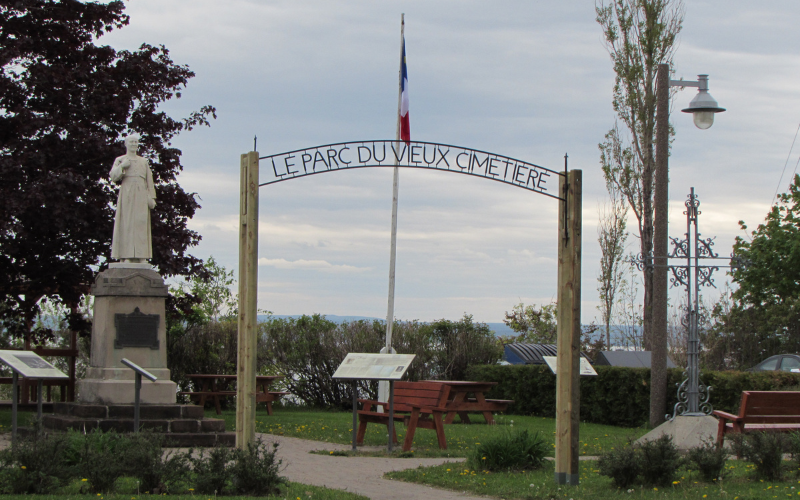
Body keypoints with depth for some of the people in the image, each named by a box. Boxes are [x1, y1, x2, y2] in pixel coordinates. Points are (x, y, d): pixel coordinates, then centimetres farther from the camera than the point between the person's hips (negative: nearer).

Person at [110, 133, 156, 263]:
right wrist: (122, 166, -13)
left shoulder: (144, 161, 19)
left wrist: (151, 198, 3)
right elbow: (113, 176, 1)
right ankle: (125, 257, -14)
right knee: (126, 224, -10)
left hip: (141, 196, 2)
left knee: (141, 225, -5)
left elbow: (149, 180, 14)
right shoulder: (120, 160, 13)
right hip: (126, 195, -2)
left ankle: (140, 257, -8)